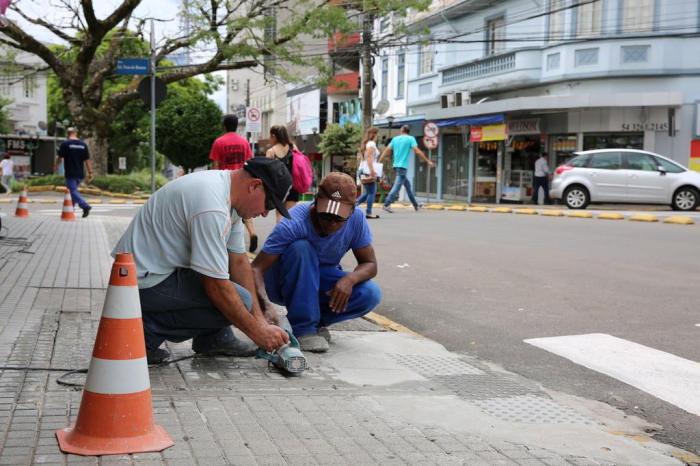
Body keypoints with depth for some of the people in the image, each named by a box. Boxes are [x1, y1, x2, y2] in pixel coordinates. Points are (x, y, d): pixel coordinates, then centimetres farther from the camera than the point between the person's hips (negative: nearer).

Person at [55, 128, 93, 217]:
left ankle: (85, 206, -26)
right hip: (80, 173, 5)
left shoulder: (65, 144, -6)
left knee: (73, 191, -7)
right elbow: (87, 160, 3)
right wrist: (90, 172, 5)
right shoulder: (83, 144, 6)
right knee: (73, 190, 17)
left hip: (70, 174, -5)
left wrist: (55, 166, 20)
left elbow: (59, 157, 1)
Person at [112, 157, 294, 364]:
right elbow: (216, 287, -25)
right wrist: (257, 332, -16)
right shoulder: (211, 207, -28)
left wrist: (259, 318, 4)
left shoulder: (228, 191, 3)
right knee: (237, 301, -19)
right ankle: (147, 331, -9)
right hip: (144, 279, -10)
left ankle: (213, 338, 13)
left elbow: (238, 261, 8)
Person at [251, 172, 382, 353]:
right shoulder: (294, 223, -32)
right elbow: (256, 268, -35)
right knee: (301, 248, -35)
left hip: (320, 280, 3)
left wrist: (349, 279, -33)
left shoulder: (356, 219, -20)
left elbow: (370, 264, -11)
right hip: (283, 282, -3)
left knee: (371, 294, -23)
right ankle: (303, 328, -24)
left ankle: (314, 320, -1)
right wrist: (265, 303, -53)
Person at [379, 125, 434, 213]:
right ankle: (386, 204, -22)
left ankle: (415, 205, 23)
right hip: (403, 166, -6)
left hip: (396, 166, 6)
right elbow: (417, 151, -11)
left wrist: (379, 162, 11)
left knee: (407, 184, 17)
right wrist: (428, 161, -8)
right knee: (397, 185, -11)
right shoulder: (410, 139, -2)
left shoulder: (395, 139, 11)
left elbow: (386, 150, 7)